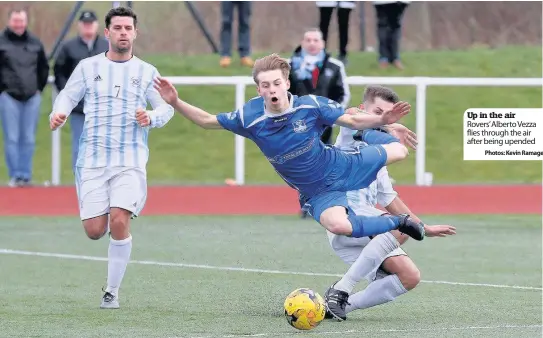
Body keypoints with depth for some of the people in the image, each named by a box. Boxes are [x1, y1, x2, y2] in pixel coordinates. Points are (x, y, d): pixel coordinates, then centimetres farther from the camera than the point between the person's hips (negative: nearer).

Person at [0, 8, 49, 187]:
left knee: (29, 139, 4)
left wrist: (39, 88, 12)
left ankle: (26, 175, 9)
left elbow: (44, 68, 20)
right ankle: (15, 175, -1)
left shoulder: (35, 43, 9)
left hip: (32, 98, 3)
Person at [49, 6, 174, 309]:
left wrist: (151, 118, -13)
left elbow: (166, 107, 9)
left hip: (130, 162, -1)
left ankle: (113, 292, -4)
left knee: (119, 222, -18)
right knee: (95, 231, -7)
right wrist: (58, 114, -14)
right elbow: (67, 96, 8)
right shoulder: (88, 67, 9)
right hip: (93, 160, 1)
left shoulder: (146, 72, 8)